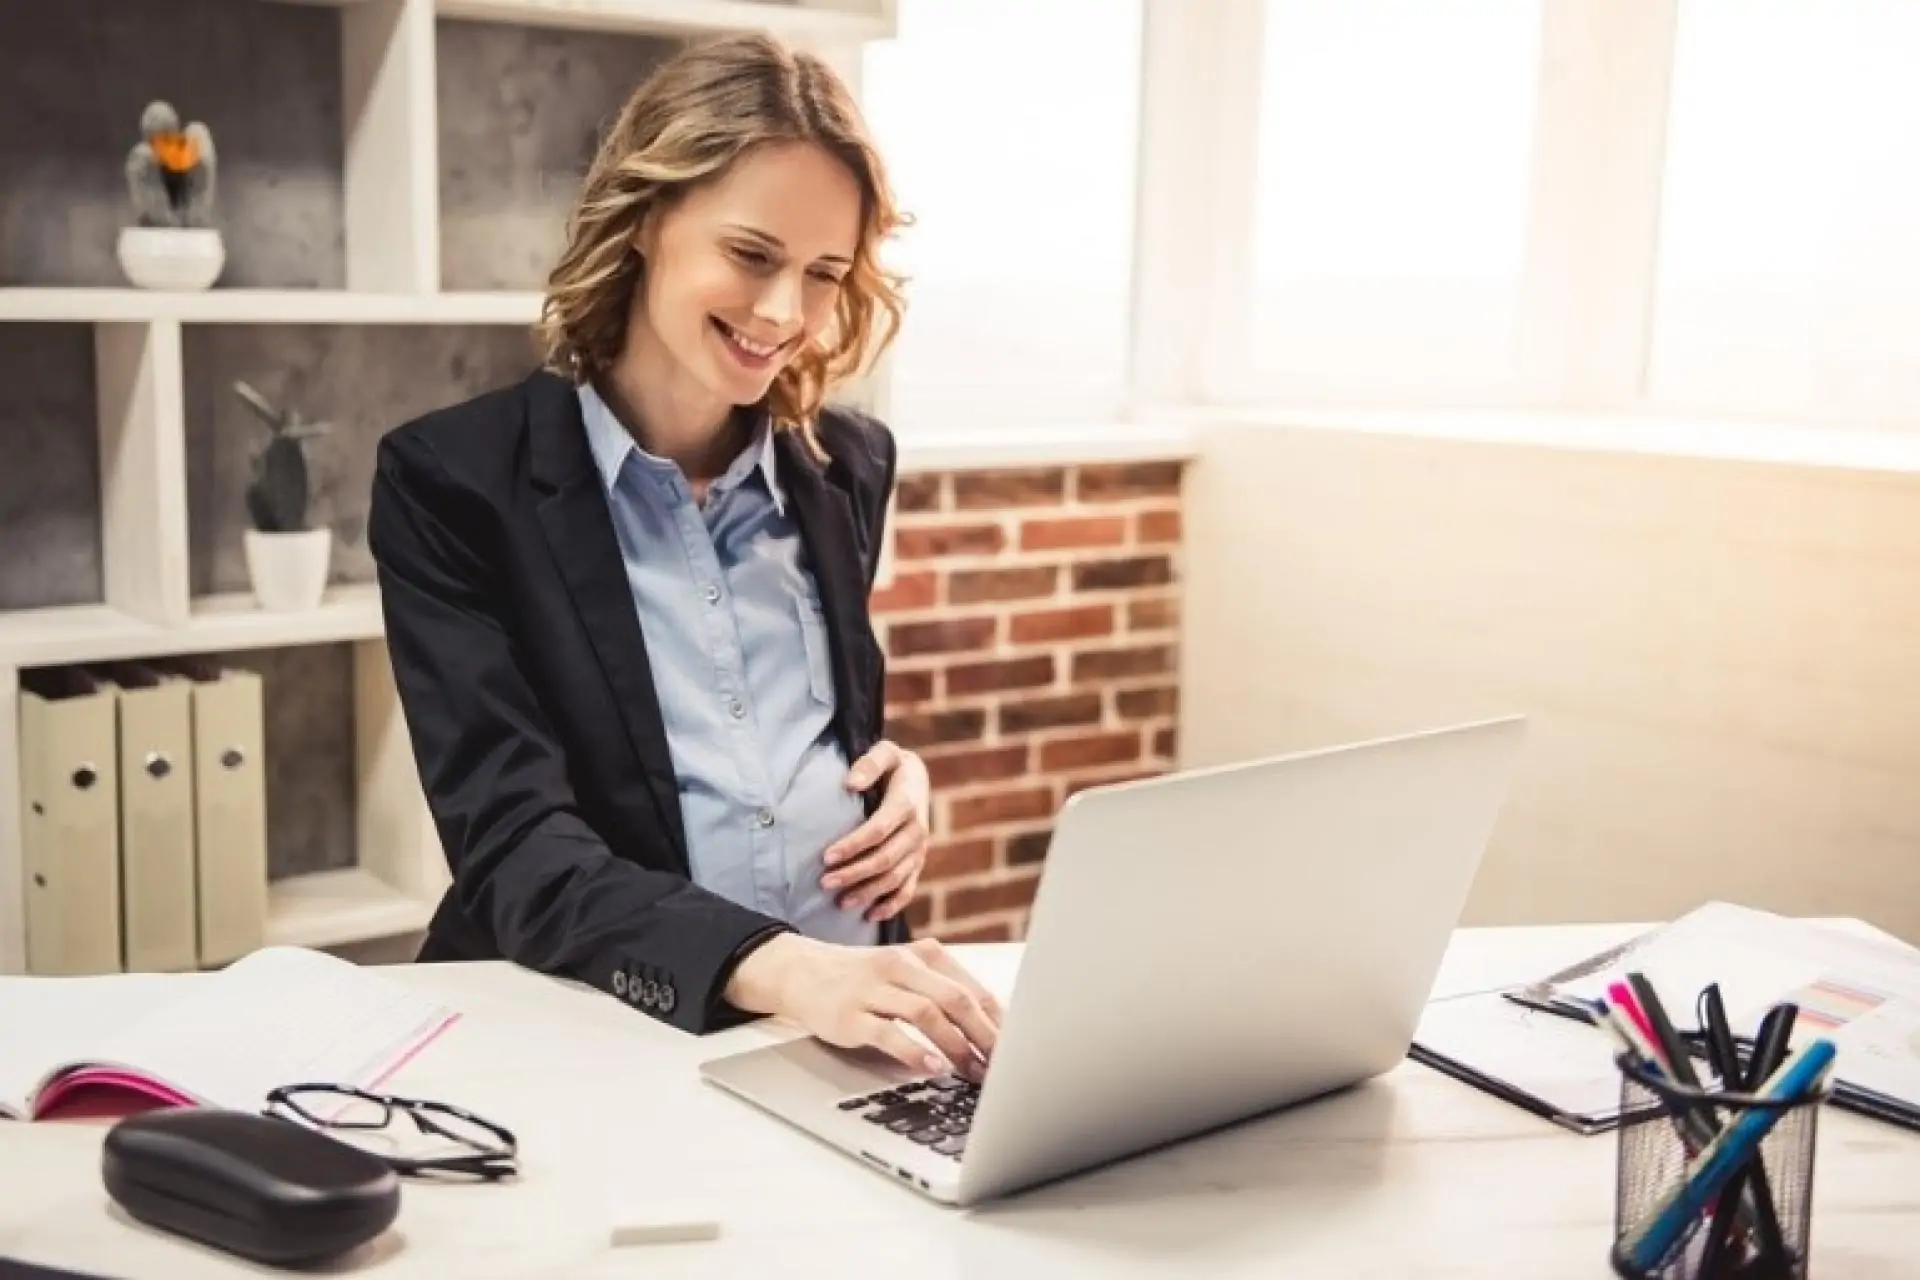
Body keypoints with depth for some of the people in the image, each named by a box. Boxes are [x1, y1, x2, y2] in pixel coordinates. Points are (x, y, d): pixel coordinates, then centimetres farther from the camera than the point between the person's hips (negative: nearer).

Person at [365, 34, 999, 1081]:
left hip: (851, 1021, 3)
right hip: (594, 1035, -3)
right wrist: (778, 967, -30)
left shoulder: (847, 466, 8)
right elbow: (513, 847, -15)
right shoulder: (452, 480, -6)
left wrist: (900, 772, 0)